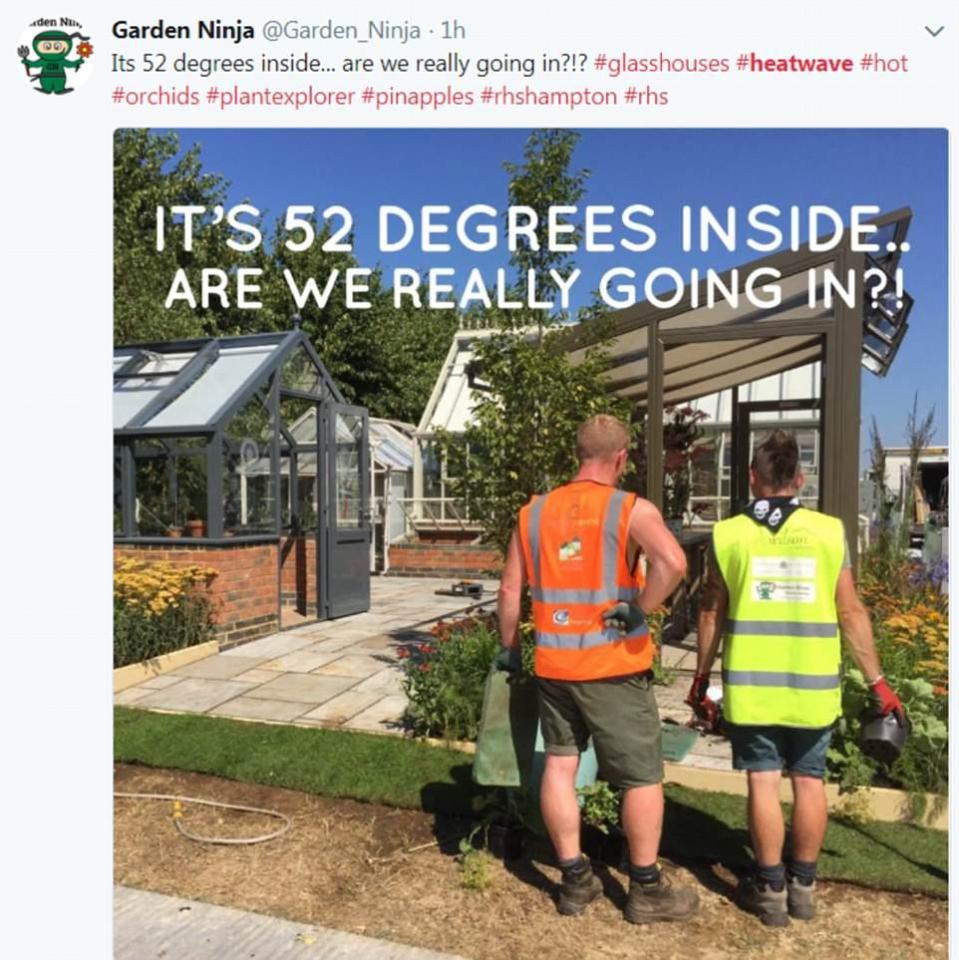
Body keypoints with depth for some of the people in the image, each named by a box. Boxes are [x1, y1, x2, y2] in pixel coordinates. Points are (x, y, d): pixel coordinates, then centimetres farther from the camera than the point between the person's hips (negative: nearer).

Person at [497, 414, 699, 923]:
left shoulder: (534, 512, 5)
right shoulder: (632, 509, -9)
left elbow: (510, 589, 7)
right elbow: (673, 563, -28)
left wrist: (509, 649, 17)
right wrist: (638, 610, -14)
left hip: (552, 663, 5)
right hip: (613, 665, -4)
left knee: (559, 765, 15)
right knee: (642, 777, 11)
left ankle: (575, 881, 25)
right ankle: (647, 890, 23)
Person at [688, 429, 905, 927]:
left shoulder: (729, 534, -4)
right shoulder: (828, 531, -4)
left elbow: (711, 613, 1)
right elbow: (851, 613, -2)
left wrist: (700, 679, 11)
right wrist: (877, 682, 7)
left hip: (751, 684, -1)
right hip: (812, 684, 1)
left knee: (763, 781, 8)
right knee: (809, 780, 13)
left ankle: (770, 888, 18)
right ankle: (803, 886, 25)